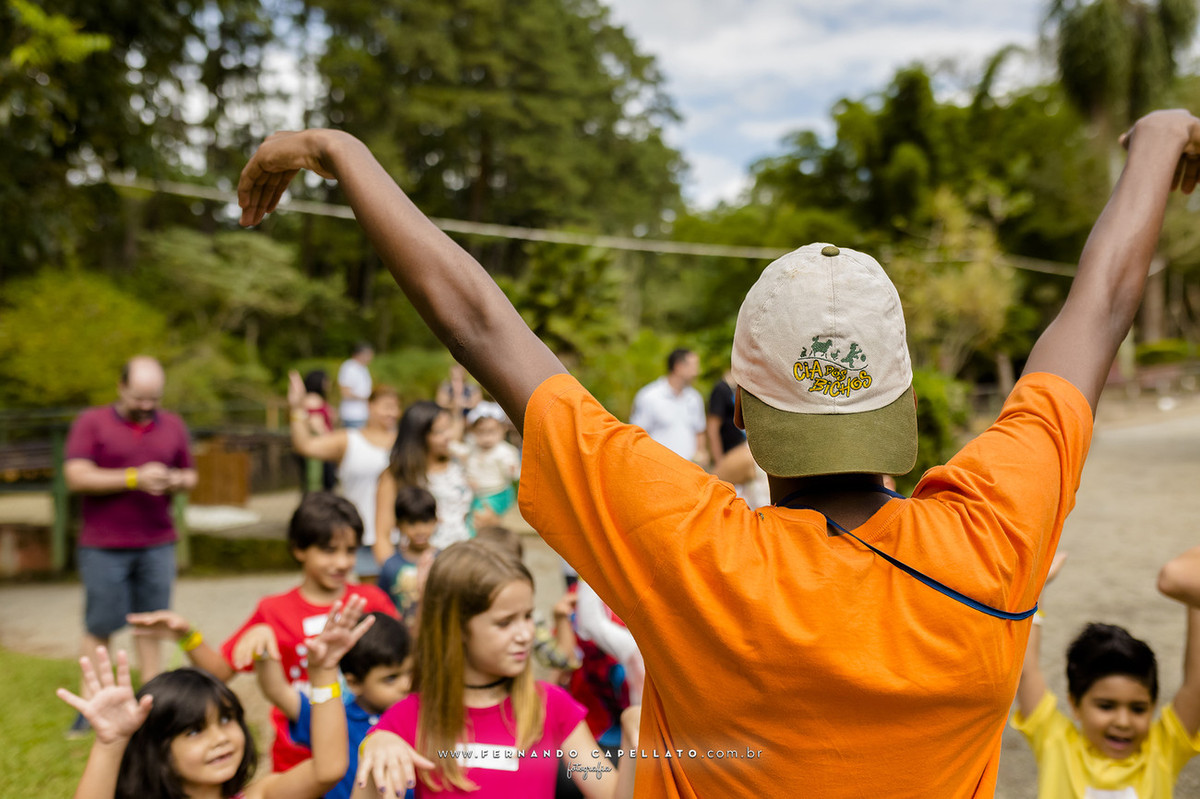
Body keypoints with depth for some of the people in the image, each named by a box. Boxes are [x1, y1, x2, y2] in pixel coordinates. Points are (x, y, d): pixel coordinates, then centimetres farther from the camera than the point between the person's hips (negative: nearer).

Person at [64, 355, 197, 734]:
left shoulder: (173, 426, 11)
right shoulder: (91, 422, -1)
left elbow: (190, 475, 18)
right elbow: (76, 477, -11)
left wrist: (177, 482, -6)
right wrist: (133, 479, -18)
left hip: (157, 543, 3)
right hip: (103, 546, -3)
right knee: (99, 627, 3)